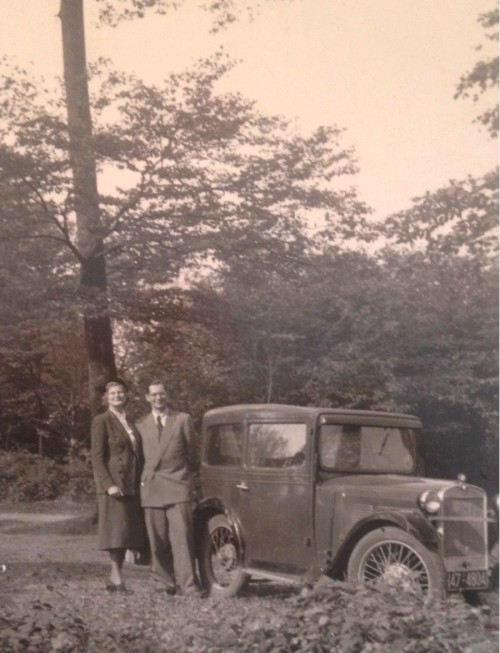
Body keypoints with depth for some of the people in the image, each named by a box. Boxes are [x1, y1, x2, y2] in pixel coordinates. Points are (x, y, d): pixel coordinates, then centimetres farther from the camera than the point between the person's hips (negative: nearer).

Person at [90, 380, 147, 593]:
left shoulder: (130, 422, 17)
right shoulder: (101, 421, -4)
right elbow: (97, 457, -10)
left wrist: (141, 482, 10)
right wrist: (109, 485, -19)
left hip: (132, 486, 7)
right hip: (113, 484, -7)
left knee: (127, 532, 6)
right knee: (116, 530, -5)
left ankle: (114, 577, 13)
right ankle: (116, 577, 1)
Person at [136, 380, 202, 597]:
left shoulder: (183, 419, 10)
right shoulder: (140, 425, 14)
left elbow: (191, 452, 13)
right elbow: (138, 457, 16)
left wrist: (189, 477, 12)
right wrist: (143, 480, 8)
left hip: (178, 484, -2)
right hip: (150, 487, 2)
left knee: (181, 536, -9)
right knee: (157, 540, 2)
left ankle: (187, 584, -9)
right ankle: (168, 583, 10)